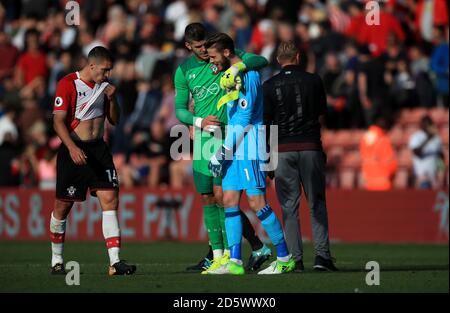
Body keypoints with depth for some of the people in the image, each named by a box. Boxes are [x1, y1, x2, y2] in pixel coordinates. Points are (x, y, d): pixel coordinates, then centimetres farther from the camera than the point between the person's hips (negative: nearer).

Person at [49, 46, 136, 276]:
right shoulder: (68, 84, -9)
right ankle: (57, 261, 18)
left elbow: (114, 120, 17)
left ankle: (115, 262, -11)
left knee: (110, 199, -8)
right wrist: (72, 148, -27)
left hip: (98, 149, 5)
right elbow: (58, 121, -14)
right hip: (73, 151, -5)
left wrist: (111, 99, -2)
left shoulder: (104, 86, 11)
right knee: (63, 205, 2)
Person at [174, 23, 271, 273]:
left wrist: (237, 67, -29)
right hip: (202, 137, 5)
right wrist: (199, 121, -8)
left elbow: (261, 61, -10)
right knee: (208, 199, 5)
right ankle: (217, 256, 10)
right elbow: (180, 110, 11)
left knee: (220, 194, -13)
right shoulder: (184, 71, 9)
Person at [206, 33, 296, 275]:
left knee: (257, 202, -11)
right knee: (230, 201, 3)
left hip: (249, 145, -9)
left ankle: (285, 258, -3)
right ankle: (235, 262, 2)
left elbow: (243, 119, -16)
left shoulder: (247, 74, -12)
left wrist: (225, 150, -14)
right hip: (234, 148, 9)